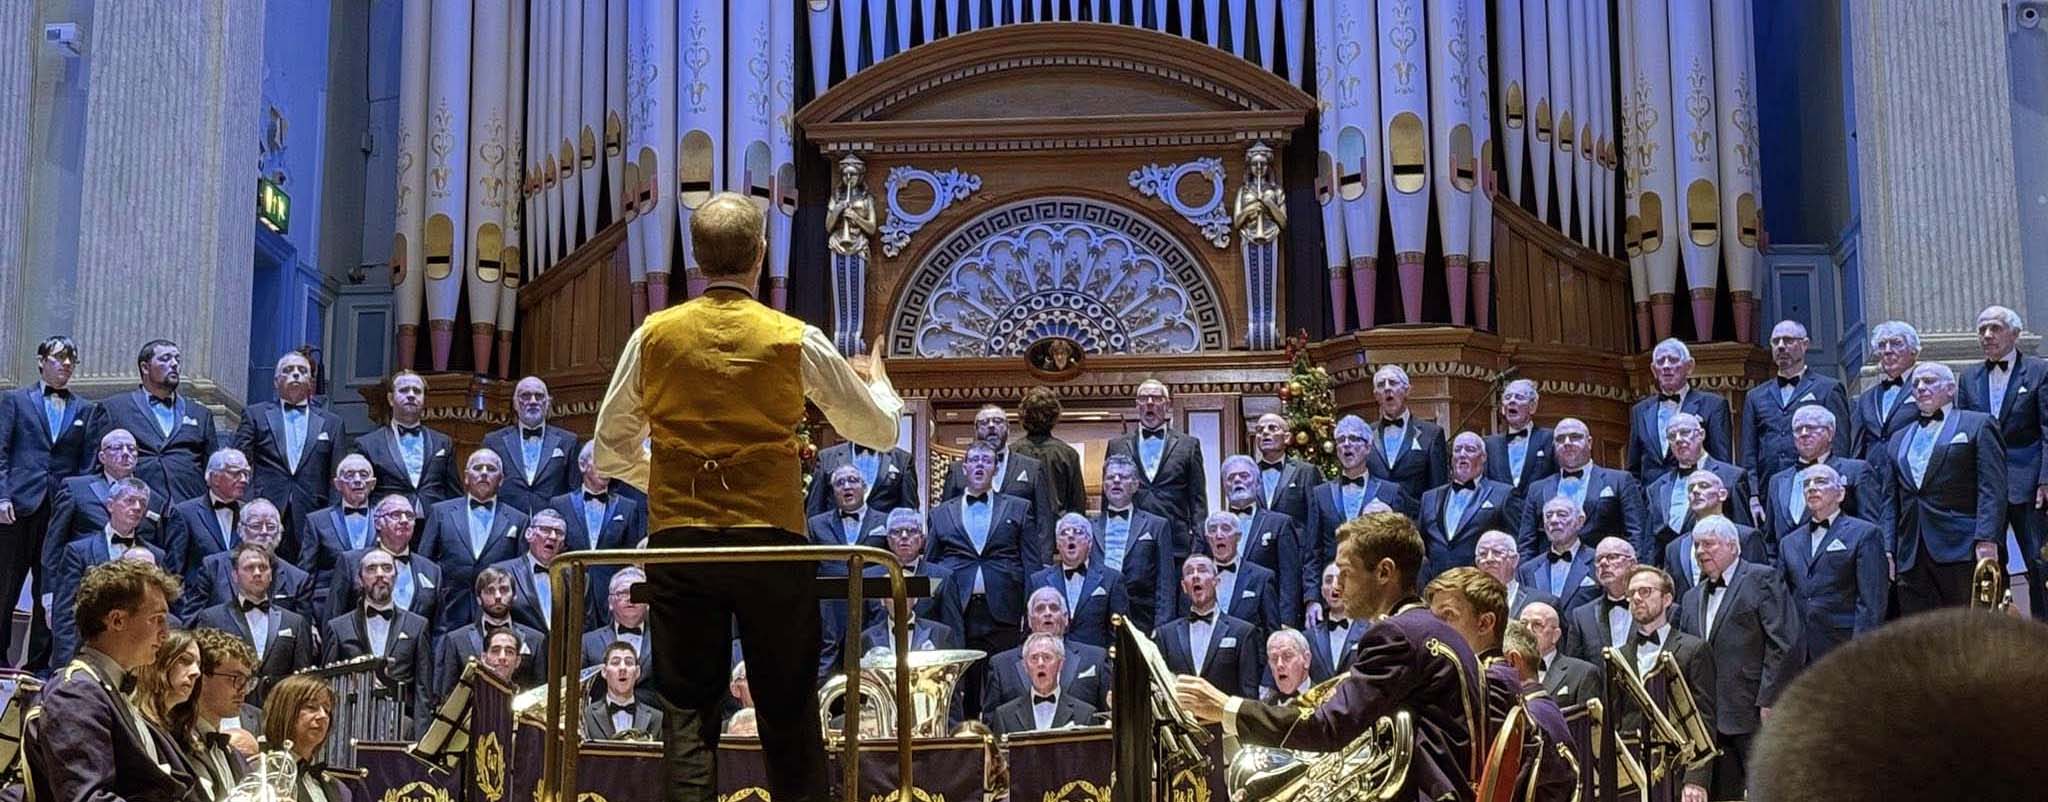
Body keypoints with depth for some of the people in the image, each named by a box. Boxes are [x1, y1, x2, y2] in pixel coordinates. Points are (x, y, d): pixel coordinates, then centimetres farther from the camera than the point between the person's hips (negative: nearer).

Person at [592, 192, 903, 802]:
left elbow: (610, 452, 10)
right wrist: (878, 381, 29)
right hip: (771, 540, -1)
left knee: (688, 713, 6)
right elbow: (880, 431, 8)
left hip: (678, 542, 1)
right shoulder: (795, 340, -3)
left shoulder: (654, 335, 2)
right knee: (789, 713, 9)